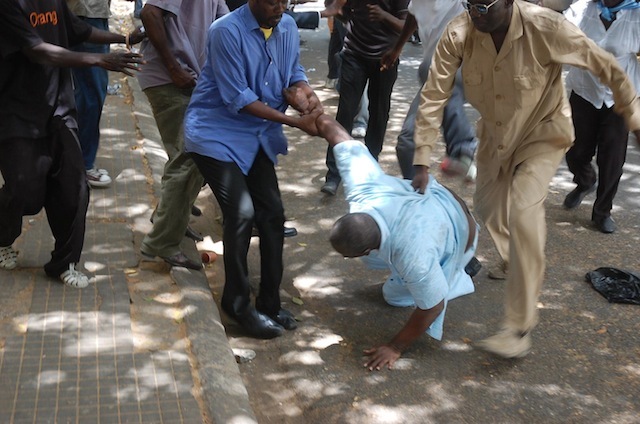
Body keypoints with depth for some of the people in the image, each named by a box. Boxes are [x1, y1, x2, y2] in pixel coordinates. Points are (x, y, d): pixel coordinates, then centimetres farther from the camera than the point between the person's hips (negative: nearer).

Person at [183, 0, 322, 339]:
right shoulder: (227, 31, -22)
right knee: (241, 212, -17)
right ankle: (238, 303, 1)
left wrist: (307, 93, -13)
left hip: (258, 134, 7)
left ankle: (269, 302, 18)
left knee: (272, 214, 4)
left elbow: (294, 72, 11)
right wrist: (295, 121, -23)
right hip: (216, 133, -7)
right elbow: (238, 99, -23)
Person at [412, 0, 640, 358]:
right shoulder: (459, 34, -25)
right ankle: (514, 261, 53)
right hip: (496, 133, 5)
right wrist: (423, 162, -24)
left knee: (523, 213, -22)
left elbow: (605, 66, -18)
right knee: (488, 206, 18)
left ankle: (521, 327, -14)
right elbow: (434, 96, -20)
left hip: (543, 132, -4)